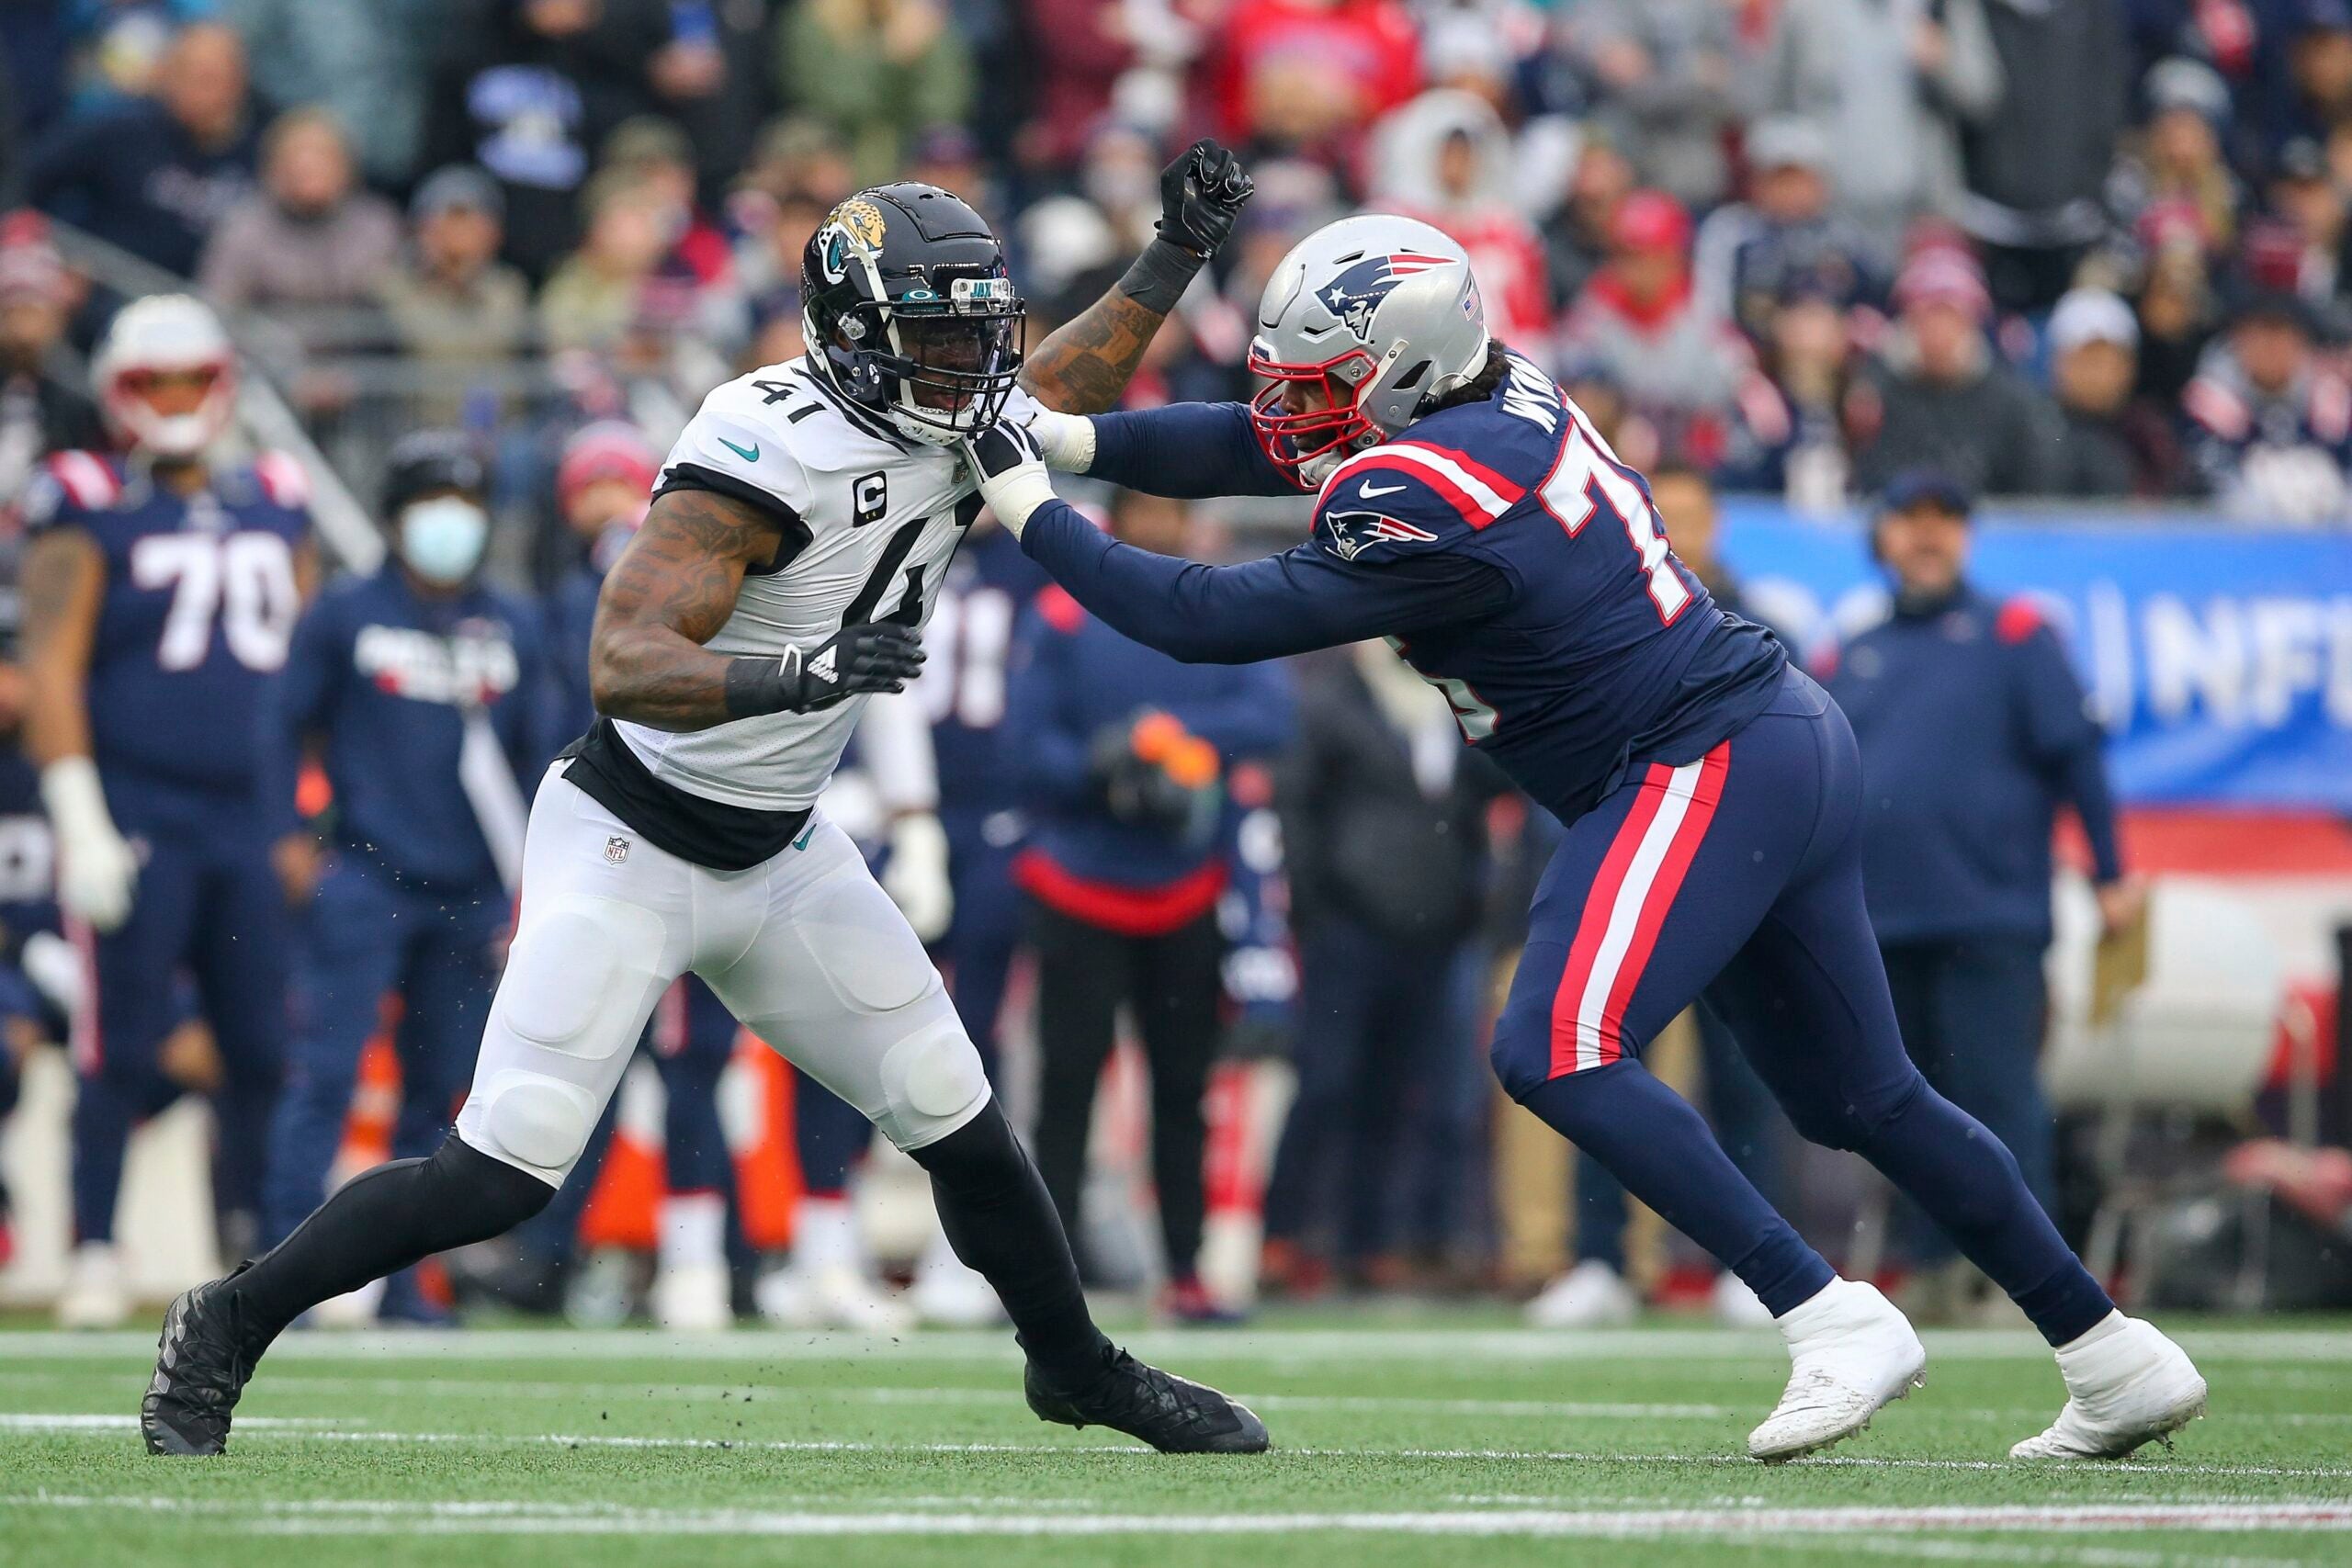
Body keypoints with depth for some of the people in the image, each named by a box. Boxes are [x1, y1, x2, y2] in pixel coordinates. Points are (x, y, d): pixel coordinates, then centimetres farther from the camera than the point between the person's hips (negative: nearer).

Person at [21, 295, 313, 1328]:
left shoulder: (275, 509, 14)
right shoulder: (89, 514, -1)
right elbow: (51, 670, -7)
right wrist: (80, 823, -14)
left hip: (251, 820, 4)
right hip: (136, 816, -4)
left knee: (270, 1051, 1)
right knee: (124, 1049, -5)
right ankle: (94, 1261, 1)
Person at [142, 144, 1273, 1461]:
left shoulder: (955, 438, -2)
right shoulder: (774, 450, -26)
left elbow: (1068, 387, 24)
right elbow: (623, 664, -33)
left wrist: (1180, 250, 12)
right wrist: (801, 675, -47)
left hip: (779, 858, 7)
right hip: (630, 845, -7)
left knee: (961, 1126, 7)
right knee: (502, 1176, -12)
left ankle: (1081, 1370, 30)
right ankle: (224, 1330, 5)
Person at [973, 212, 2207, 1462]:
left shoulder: (1427, 503, -20)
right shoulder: (1491, 397, 6)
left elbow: (1213, 619, -17)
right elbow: (1256, 442, 14)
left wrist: (1031, 514, -10)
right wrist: (1072, 439, 4)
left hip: (1711, 772, -10)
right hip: (1790, 746, 10)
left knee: (1557, 1054, -17)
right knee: (1861, 1100, 16)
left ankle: (1832, 1323, -17)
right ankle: (2115, 1358, 22)